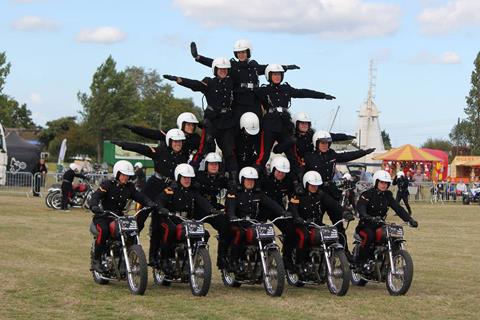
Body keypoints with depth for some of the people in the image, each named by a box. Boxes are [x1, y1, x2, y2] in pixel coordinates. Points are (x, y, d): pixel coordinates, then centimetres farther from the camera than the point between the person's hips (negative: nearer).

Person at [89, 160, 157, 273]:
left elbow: (140, 197, -1)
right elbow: (96, 196, -21)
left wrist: (151, 204, -22)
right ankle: (96, 260, -23)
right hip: (103, 216, -5)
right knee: (104, 231, -35)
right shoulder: (107, 185, -8)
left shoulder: (129, 187, 8)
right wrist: (94, 206, -43)